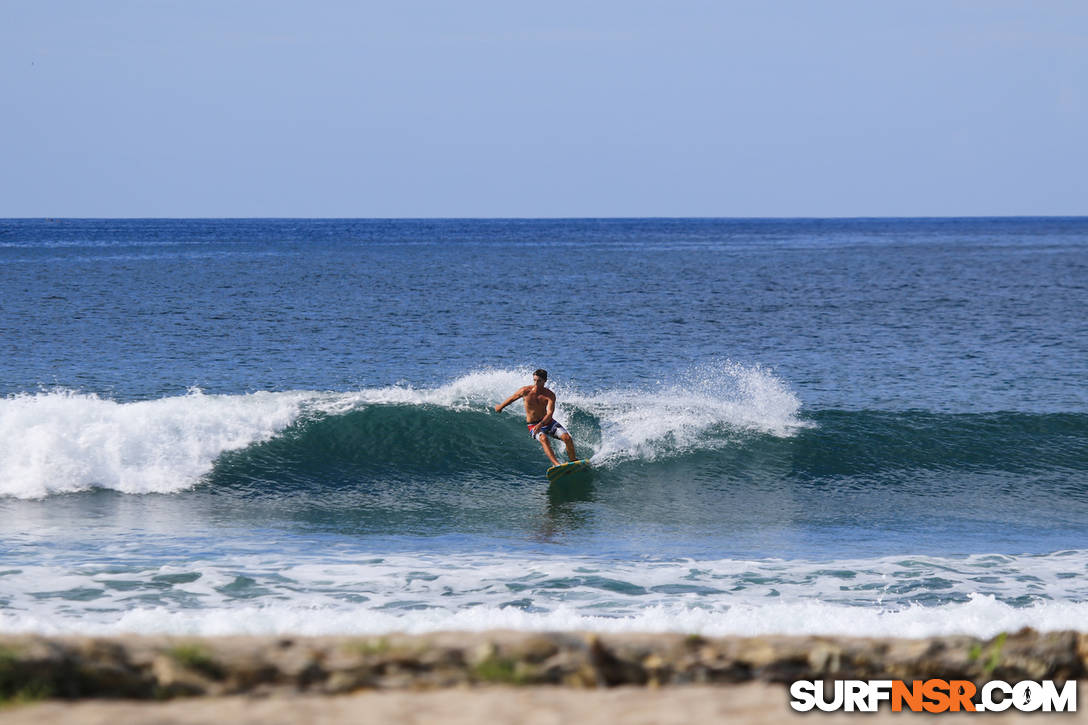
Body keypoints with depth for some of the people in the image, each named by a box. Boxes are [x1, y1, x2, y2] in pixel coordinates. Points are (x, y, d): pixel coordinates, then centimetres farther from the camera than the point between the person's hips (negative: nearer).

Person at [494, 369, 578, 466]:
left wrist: (540, 424, -41)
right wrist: (500, 406, 24)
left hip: (547, 422, 2)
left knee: (567, 438, -17)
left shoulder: (550, 395, -12)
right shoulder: (526, 391, -11)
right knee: (543, 438, -34)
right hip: (533, 425, -2)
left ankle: (574, 461, 3)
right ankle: (556, 464, -45)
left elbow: (549, 413, -23)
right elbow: (512, 398, 8)